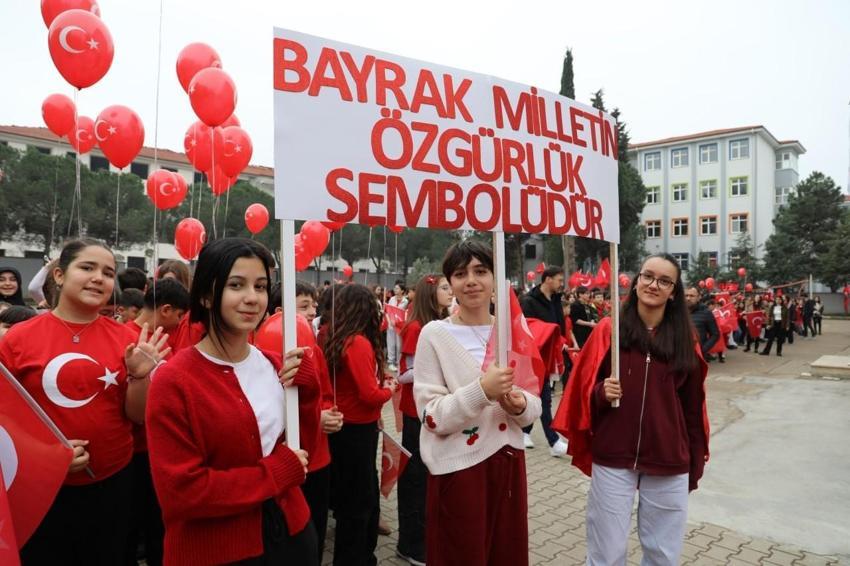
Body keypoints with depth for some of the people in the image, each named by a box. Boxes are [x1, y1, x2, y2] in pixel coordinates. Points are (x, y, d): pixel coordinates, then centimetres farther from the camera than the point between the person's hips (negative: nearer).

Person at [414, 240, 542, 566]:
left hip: (508, 462, 4)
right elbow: (431, 417, -14)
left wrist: (520, 405, -13)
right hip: (458, 468, -4)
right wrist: (482, 390, -27)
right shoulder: (435, 334, -10)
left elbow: (534, 405, 9)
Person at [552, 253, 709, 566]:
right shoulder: (609, 330, -4)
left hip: (669, 463, 2)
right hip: (612, 459, -1)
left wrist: (694, 463, 8)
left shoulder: (685, 339, 1)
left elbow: (692, 405, 6)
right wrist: (602, 393, -20)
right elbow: (585, 390, 1)